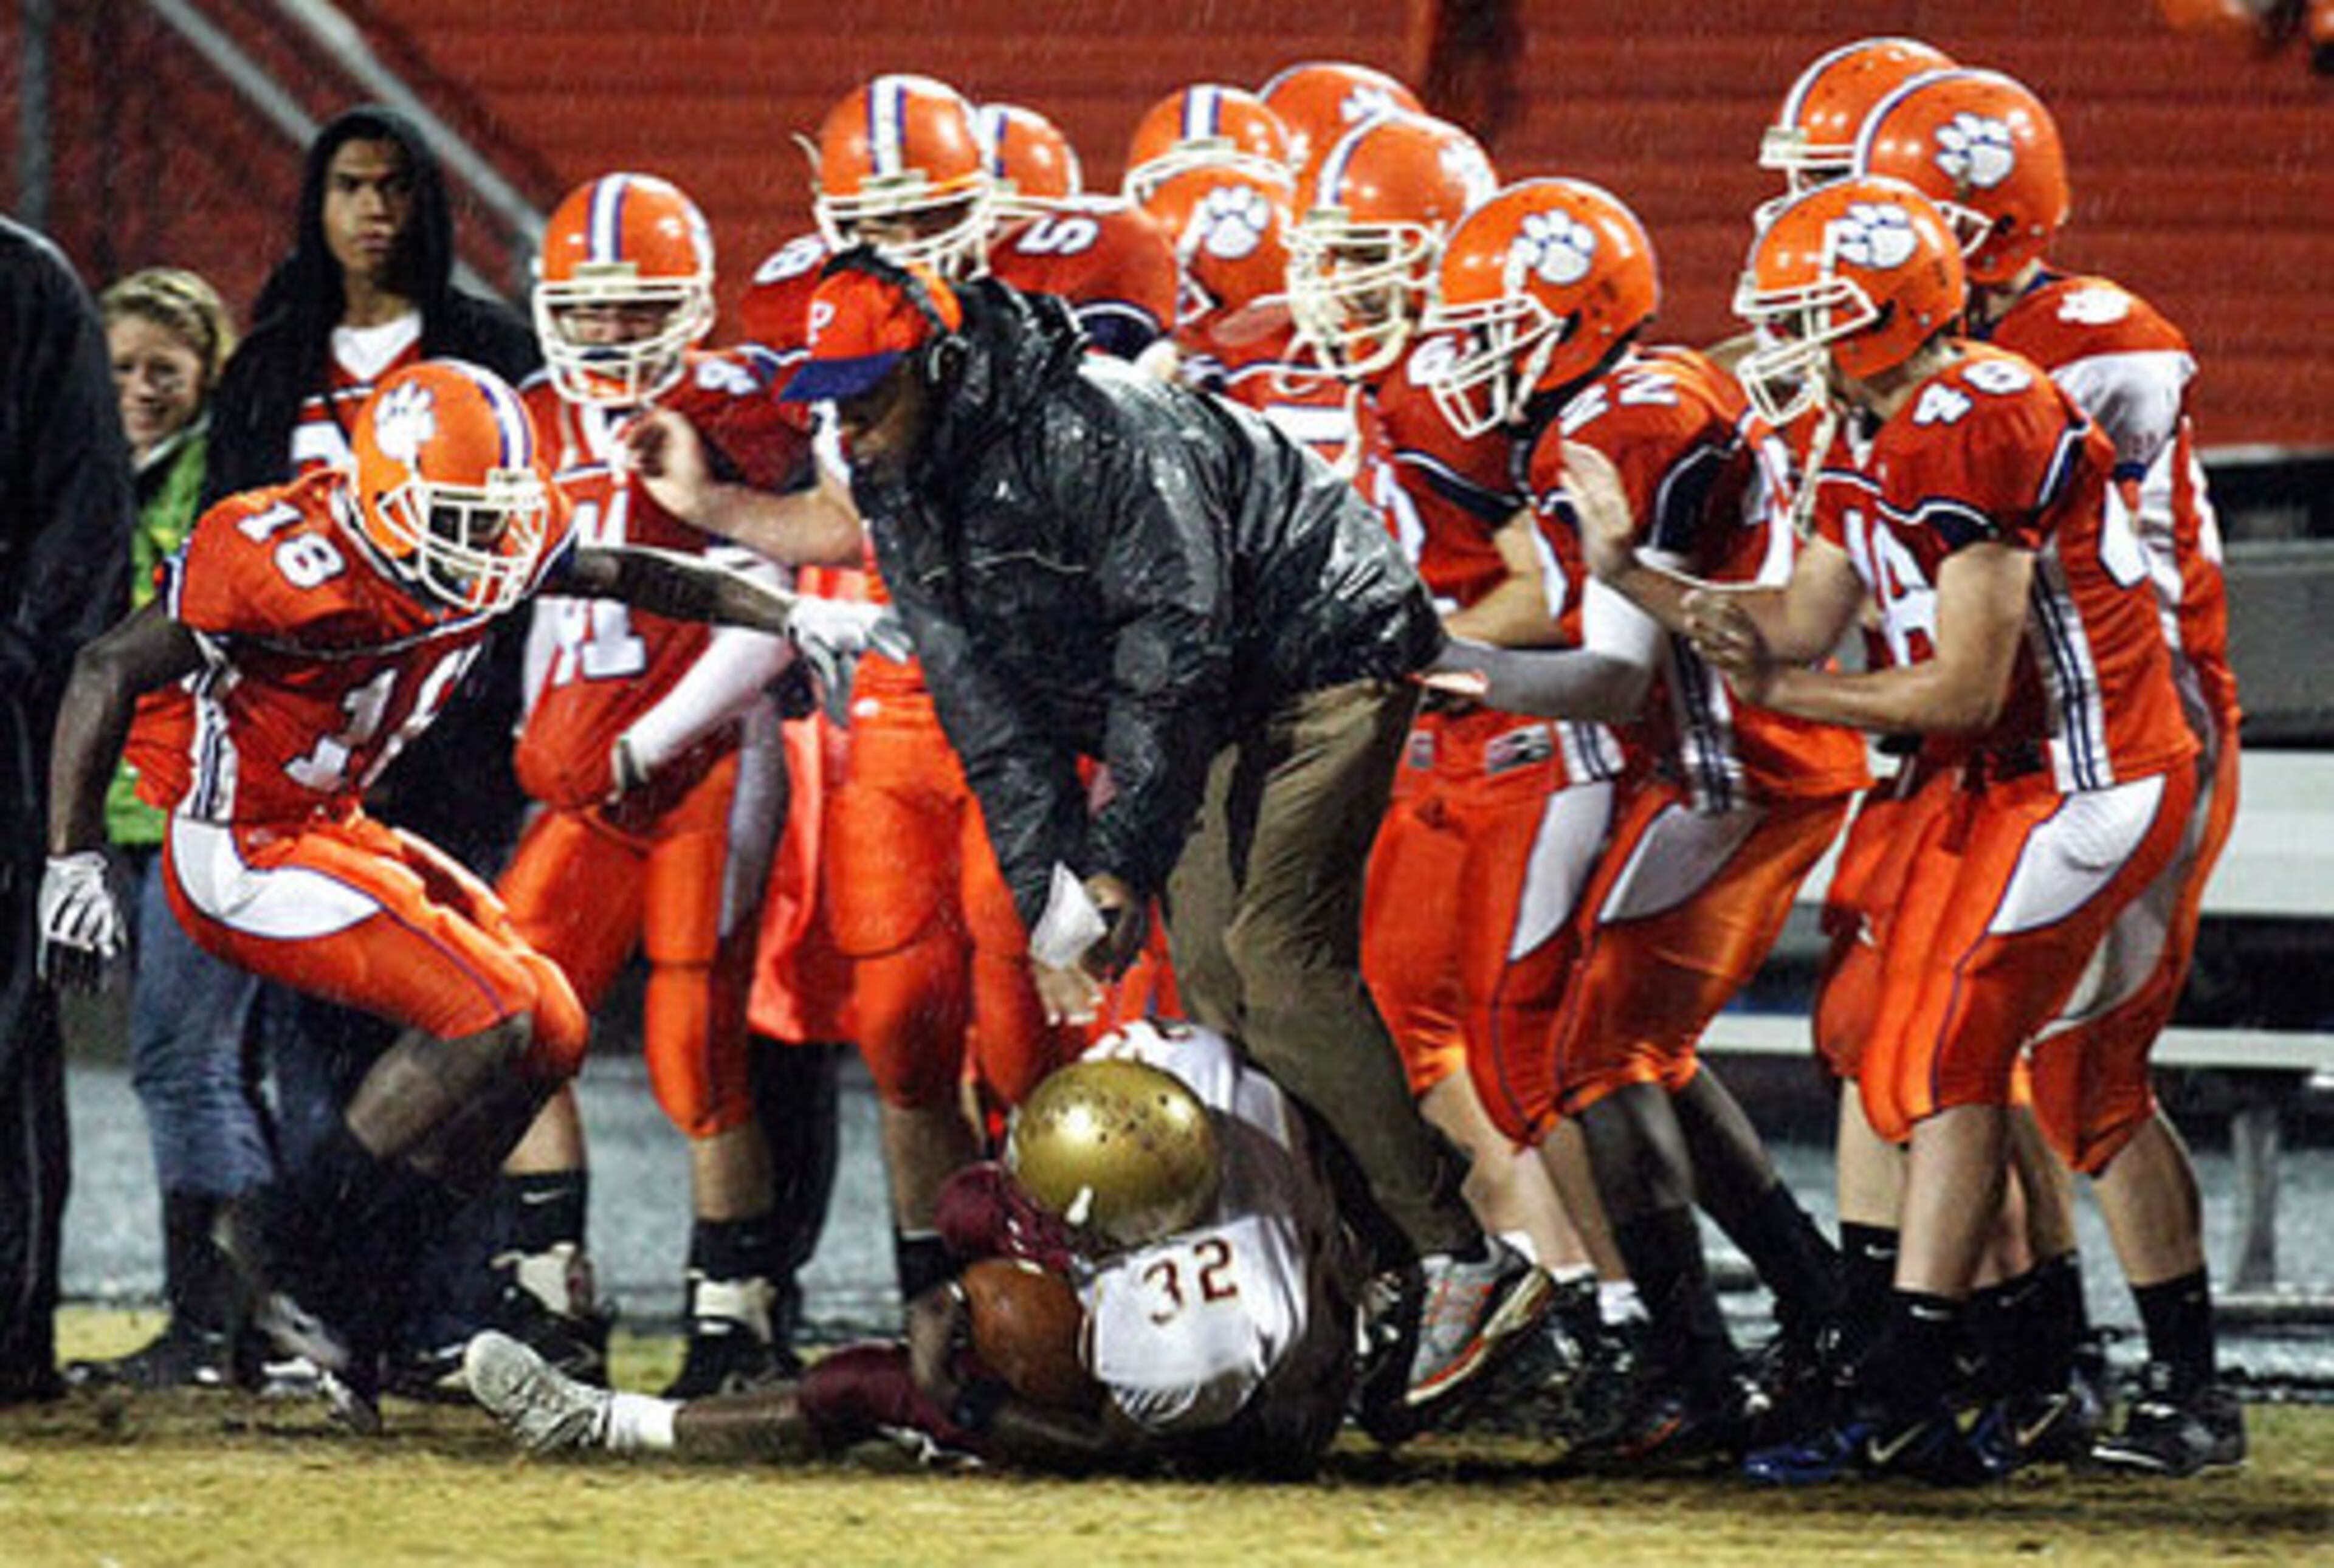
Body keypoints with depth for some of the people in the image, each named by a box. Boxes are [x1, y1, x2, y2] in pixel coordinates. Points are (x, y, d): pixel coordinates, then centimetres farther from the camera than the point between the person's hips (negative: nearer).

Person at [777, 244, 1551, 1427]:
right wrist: (1046, 898, -6)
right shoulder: (901, 497, -1)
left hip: (1323, 656, -9)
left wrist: (1117, 868, -27)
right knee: (1209, 982, -1)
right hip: (1206, 709, 9)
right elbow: (992, 718, 3)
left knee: (1275, 957, -20)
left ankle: (1458, 1265, -20)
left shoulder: (1098, 432, -28)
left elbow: (1176, 653, -28)